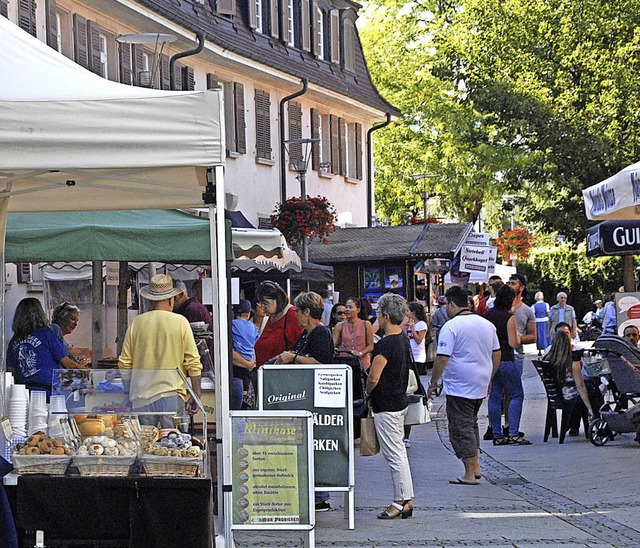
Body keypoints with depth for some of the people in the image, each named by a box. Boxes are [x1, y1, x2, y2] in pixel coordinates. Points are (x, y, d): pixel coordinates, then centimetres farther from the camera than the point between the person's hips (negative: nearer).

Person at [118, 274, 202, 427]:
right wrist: (195, 395, 4)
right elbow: (193, 363, -3)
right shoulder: (181, 322, -2)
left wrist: (131, 392, 19)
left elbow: (124, 364, 8)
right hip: (172, 396, -2)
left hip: (142, 396, 2)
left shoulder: (136, 323, 4)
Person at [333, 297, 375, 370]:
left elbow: (371, 346, 2)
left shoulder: (366, 325, 3)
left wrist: (360, 353, -13)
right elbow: (333, 344, 0)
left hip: (362, 363, -1)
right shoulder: (340, 326, 7)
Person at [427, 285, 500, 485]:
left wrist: (433, 383, -10)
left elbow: (442, 358, -19)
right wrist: (488, 378, 25)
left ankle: (470, 474, -2)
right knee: (471, 423, 21)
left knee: (461, 428, -1)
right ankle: (475, 467, 21)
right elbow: (497, 354, 15)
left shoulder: (451, 327, -15)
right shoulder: (487, 325, 8)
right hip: (481, 385, 7)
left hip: (459, 386, -7)